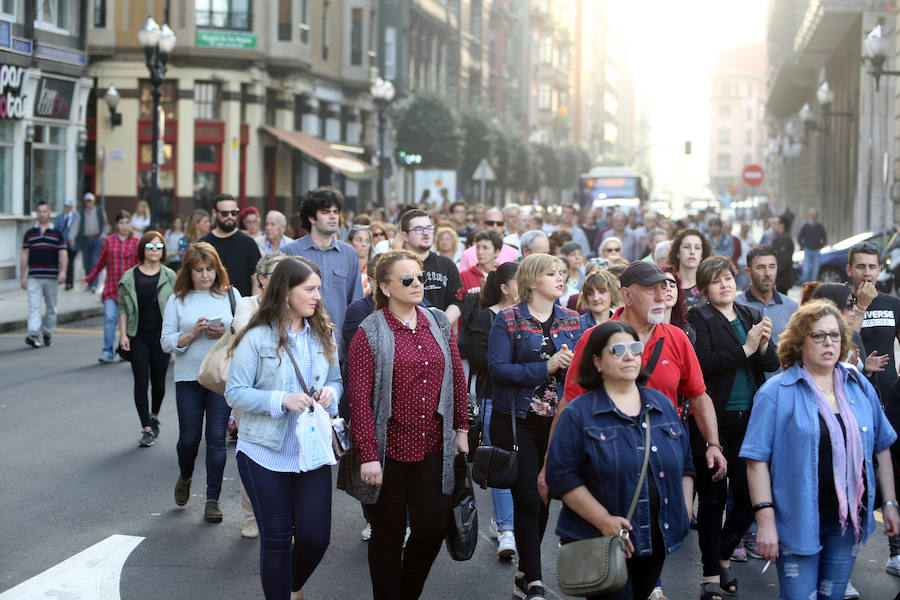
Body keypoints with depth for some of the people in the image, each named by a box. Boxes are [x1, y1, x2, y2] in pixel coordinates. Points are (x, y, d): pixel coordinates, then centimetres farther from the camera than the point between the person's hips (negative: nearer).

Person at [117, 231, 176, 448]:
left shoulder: (169, 276, 2)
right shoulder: (130, 277, 1)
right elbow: (123, 308, 4)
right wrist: (123, 333, -3)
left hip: (162, 336, 1)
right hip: (138, 338, -1)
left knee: (158, 380, 8)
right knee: (141, 381, -6)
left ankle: (154, 416, 35)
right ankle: (146, 429, -2)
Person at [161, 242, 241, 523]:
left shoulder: (231, 295, 4)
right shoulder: (178, 301, 3)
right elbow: (166, 342, -1)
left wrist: (225, 333, -15)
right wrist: (193, 334, -15)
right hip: (188, 377, 0)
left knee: (216, 437, -1)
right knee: (189, 437, 5)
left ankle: (213, 499, 8)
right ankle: (185, 477, 37)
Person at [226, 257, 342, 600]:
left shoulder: (323, 335, 6)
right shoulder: (256, 338, -9)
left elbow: (336, 380, 17)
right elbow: (235, 393, -10)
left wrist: (330, 393, -7)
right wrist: (282, 400, -21)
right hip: (265, 454, -4)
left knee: (316, 536, 3)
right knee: (276, 538, 6)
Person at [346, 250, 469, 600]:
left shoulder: (439, 324, 7)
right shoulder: (370, 332, -7)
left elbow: (457, 378, 14)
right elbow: (360, 397, -11)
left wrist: (461, 429, 10)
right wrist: (368, 455, -15)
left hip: (433, 447, 4)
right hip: (389, 450, -4)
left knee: (433, 526, 1)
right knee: (389, 533, 7)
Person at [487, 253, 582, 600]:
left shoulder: (572, 321, 9)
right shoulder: (508, 320, -4)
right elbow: (498, 369, -14)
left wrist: (571, 363, -16)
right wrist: (546, 367, -19)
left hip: (558, 422, 4)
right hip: (517, 422, -4)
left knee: (544, 499, 9)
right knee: (527, 501, -6)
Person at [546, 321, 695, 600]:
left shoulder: (662, 405, 11)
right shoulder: (579, 413, -5)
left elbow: (685, 466, 17)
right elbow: (562, 476, -11)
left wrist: (684, 512, 3)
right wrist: (604, 520, -19)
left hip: (656, 542, 5)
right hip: (599, 545, -5)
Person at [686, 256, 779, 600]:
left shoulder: (752, 317, 12)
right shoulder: (699, 318, -3)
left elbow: (772, 366, 7)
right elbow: (704, 362, -17)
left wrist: (764, 347, -13)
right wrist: (745, 349, -18)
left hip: (749, 418, 5)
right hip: (713, 420, -4)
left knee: (749, 495, 6)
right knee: (713, 498, 2)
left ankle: (723, 555, 28)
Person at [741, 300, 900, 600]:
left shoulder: (860, 386, 7)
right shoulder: (777, 392, -7)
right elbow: (757, 459, -11)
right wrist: (765, 520, -16)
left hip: (848, 519, 4)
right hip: (799, 521, -4)